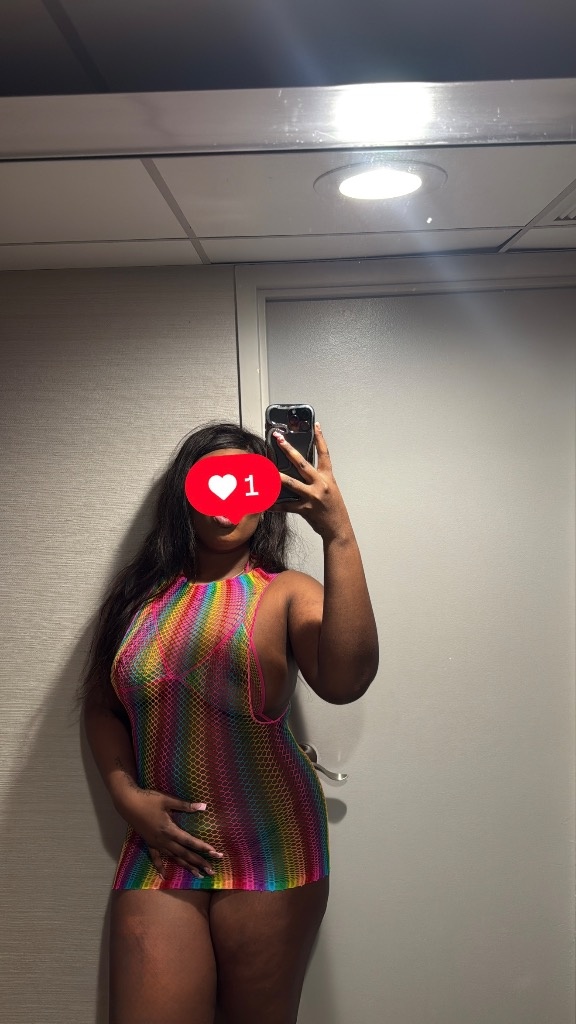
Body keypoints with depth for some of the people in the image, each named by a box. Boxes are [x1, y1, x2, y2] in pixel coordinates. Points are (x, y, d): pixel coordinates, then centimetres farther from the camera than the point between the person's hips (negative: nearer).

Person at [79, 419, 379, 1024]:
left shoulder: (287, 594, -5)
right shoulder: (140, 593, 6)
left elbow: (345, 682, -25)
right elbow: (100, 705, 13)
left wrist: (339, 536, -30)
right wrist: (126, 796, -3)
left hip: (271, 849, -2)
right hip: (162, 845, 2)